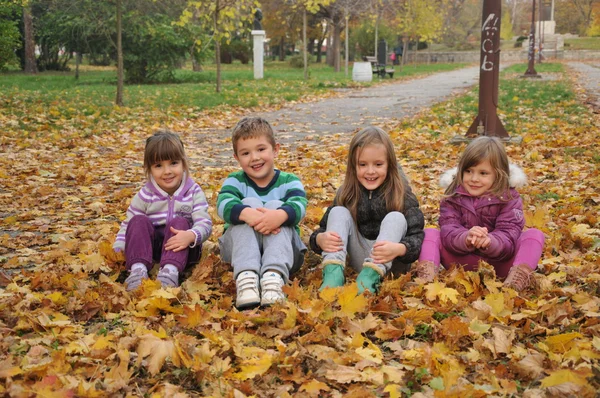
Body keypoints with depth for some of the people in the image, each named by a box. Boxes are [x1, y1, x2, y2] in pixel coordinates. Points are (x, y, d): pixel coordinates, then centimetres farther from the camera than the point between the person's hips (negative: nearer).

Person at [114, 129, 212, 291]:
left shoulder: (194, 192, -4)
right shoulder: (144, 195, -1)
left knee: (180, 222, -29)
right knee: (139, 221, -23)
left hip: (182, 248, -1)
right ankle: (137, 270, -40)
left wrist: (191, 236, -37)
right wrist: (117, 251, -13)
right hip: (150, 245, 2)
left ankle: (170, 271, -49)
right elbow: (128, 226, 3)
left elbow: (205, 223, -14)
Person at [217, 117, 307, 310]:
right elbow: (223, 204, -19)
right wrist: (247, 213, -42)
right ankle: (246, 277, -44)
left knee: (276, 205, -24)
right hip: (240, 250, 0)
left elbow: (298, 206, -19)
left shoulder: (289, 181, 4)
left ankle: (274, 278, -46)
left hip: (282, 251, 0)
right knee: (250, 203, -22)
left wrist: (280, 215, -44)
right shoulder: (234, 181, 5)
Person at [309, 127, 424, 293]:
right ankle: (333, 272, -34)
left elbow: (417, 237, -16)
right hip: (358, 259, 2)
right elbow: (324, 229, -2)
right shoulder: (346, 194, -2)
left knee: (396, 217, -24)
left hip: (388, 264, -2)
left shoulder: (401, 194, -9)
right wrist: (320, 239, -28)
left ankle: (370, 276, -42)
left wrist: (399, 249, -39)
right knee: (338, 212, -13)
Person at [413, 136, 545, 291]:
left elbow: (509, 237, -18)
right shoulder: (453, 197, -2)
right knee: (430, 233, -14)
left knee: (535, 235, -20)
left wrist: (490, 242, -42)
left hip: (498, 263, -1)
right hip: (460, 262, 1)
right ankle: (427, 276, -40)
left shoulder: (509, 199, -6)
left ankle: (516, 278, -43)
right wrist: (465, 239, -40)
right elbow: (448, 231, -16)